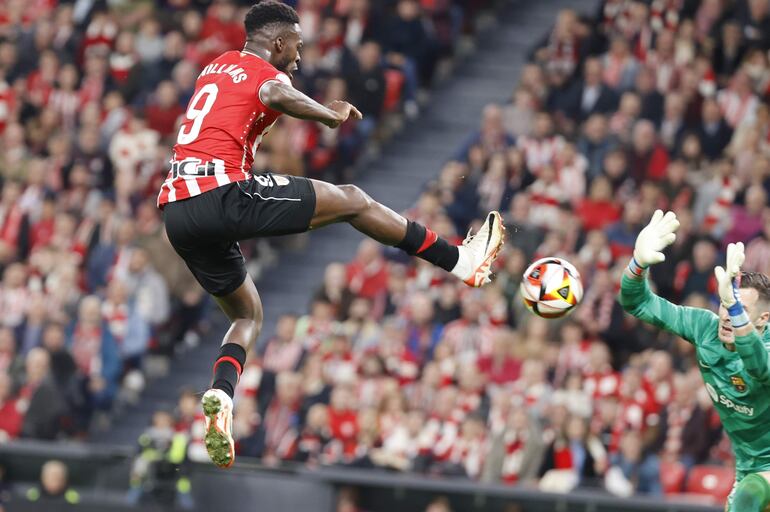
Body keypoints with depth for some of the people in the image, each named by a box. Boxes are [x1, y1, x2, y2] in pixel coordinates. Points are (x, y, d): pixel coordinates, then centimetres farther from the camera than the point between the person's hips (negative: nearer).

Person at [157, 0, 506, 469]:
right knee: (352, 201, 5)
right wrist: (330, 115, -11)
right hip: (221, 192, -8)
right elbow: (273, 95, -25)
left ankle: (221, 396, -5)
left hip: (177, 213, 8)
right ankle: (462, 260, 11)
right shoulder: (267, 74, 1)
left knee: (247, 314, 23)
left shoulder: (219, 66, 26)